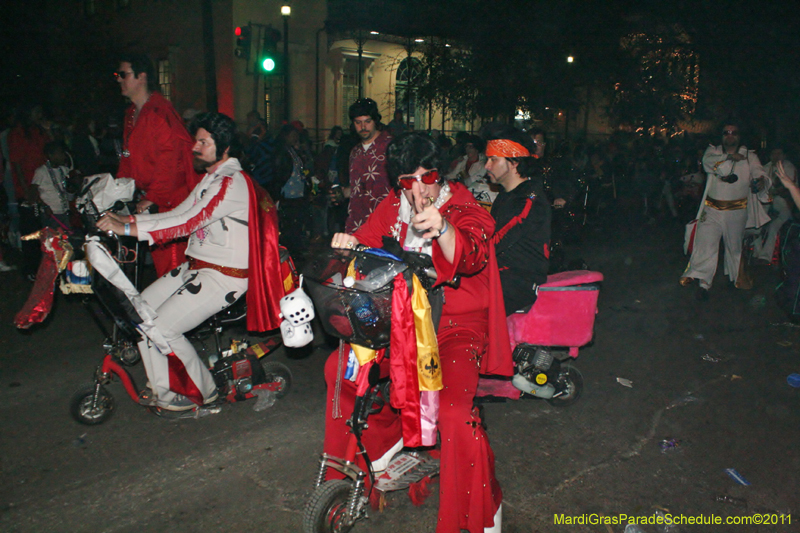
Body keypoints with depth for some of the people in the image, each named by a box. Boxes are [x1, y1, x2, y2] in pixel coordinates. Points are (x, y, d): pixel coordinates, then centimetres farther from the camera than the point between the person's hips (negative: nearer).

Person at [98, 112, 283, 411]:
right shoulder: (211, 177, 16)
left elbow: (189, 222, -27)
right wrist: (126, 218, 3)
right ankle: (163, 389, 16)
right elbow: (179, 214, 14)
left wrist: (128, 228, -29)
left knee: (162, 328, -15)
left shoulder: (231, 182, -18)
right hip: (195, 267, 10)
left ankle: (200, 390, 8)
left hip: (223, 276, -10)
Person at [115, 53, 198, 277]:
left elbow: (168, 160, -21)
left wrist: (152, 198, -21)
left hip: (170, 198, -9)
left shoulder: (160, 112, -15)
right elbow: (128, 156, 22)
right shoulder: (132, 113, 17)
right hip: (151, 194, 9)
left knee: (170, 256, -8)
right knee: (158, 255, 12)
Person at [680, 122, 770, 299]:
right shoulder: (713, 150, 6)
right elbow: (708, 161, -16)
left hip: (737, 211, 1)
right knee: (705, 242, -11)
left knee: (734, 245, 13)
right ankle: (703, 282, -9)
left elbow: (760, 175, -9)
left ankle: (734, 277, 35)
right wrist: (729, 157, -24)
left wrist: (762, 182, -31)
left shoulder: (749, 156, 4)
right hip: (712, 209, 0)